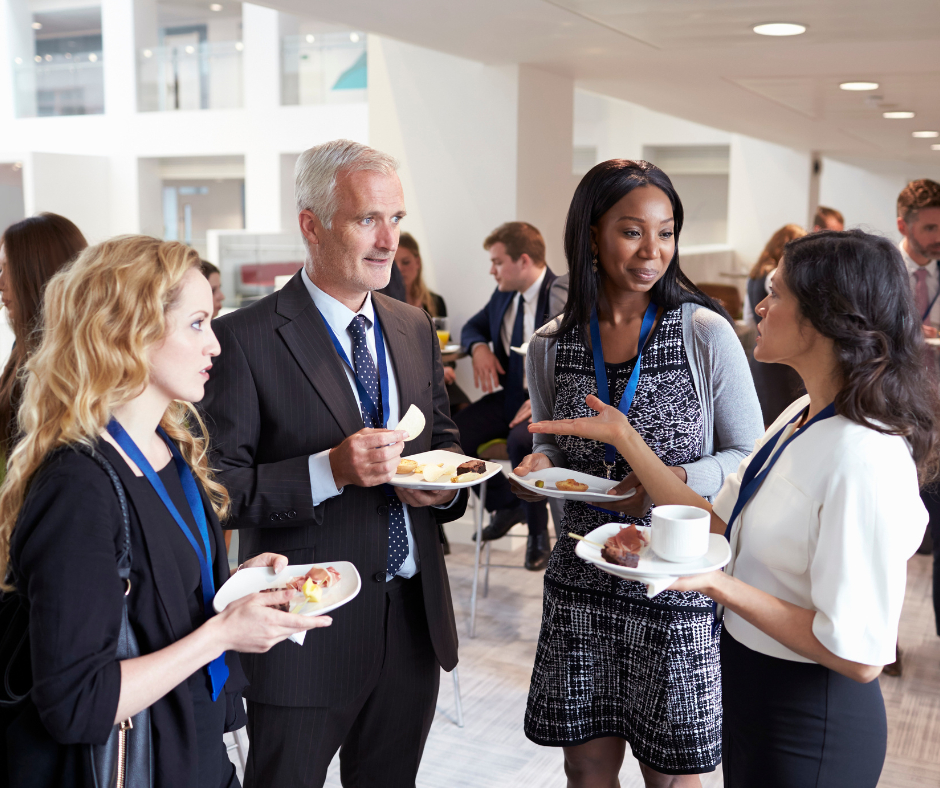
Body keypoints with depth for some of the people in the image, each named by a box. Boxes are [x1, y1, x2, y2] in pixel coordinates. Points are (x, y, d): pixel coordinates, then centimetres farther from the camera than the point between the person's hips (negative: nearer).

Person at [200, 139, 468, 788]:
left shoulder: (415, 327, 7)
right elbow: (217, 489, -16)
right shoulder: (246, 339, -13)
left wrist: (443, 483, -4)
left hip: (416, 619, 6)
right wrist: (329, 471, -27)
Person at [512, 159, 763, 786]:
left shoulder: (706, 333, -9)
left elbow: (748, 456, -3)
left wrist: (678, 482, -21)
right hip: (582, 581, 3)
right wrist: (541, 467, -9)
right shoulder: (550, 347, 1)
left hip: (679, 582, -2)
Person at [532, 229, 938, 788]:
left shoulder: (864, 459, -28)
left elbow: (858, 656, -26)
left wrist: (719, 584, -26)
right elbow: (716, 525, 2)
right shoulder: (801, 417, 0)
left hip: (810, 727, -8)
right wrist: (624, 437, 2)